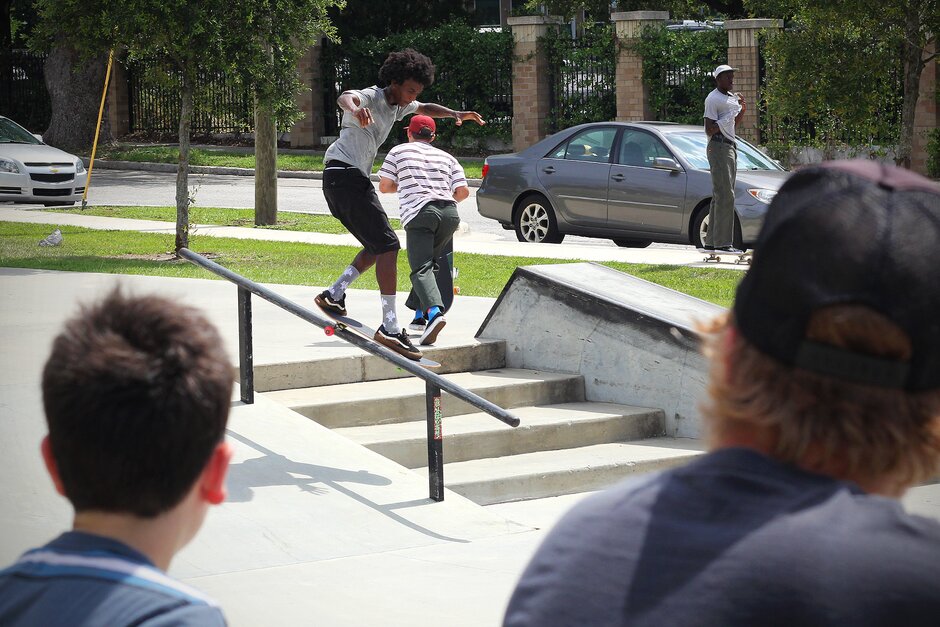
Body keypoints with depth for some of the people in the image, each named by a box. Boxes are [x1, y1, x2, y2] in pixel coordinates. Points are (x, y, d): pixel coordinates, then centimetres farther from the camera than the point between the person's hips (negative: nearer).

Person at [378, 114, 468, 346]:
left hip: (419, 212, -4)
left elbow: (384, 186, 13)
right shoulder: (446, 157, 22)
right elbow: (463, 191, 12)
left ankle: (434, 312, -38)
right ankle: (419, 314, 21)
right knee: (429, 263, 22)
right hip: (449, 213, 4)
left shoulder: (399, 151, 16)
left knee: (421, 268, -14)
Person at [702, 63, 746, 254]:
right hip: (719, 147, -10)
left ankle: (710, 242, 12)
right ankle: (723, 242, -16)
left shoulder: (732, 97, 19)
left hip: (731, 146, 10)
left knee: (720, 195, 9)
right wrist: (730, 115, -20)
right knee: (725, 195, -14)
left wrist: (742, 110, 11)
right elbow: (709, 130, -14)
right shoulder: (713, 99, -9)